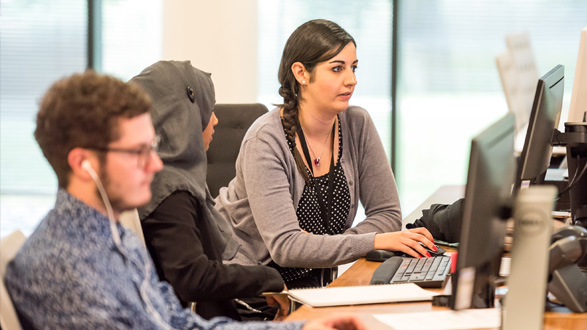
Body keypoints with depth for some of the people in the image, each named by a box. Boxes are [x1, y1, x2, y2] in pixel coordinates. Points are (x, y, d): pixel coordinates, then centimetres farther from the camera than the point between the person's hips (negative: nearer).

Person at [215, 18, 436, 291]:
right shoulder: (266, 140, -19)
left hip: (314, 282, 6)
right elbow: (284, 247, -26)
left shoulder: (357, 125, -2)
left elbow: (388, 214, -1)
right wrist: (375, 241, -32)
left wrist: (321, 248, -18)